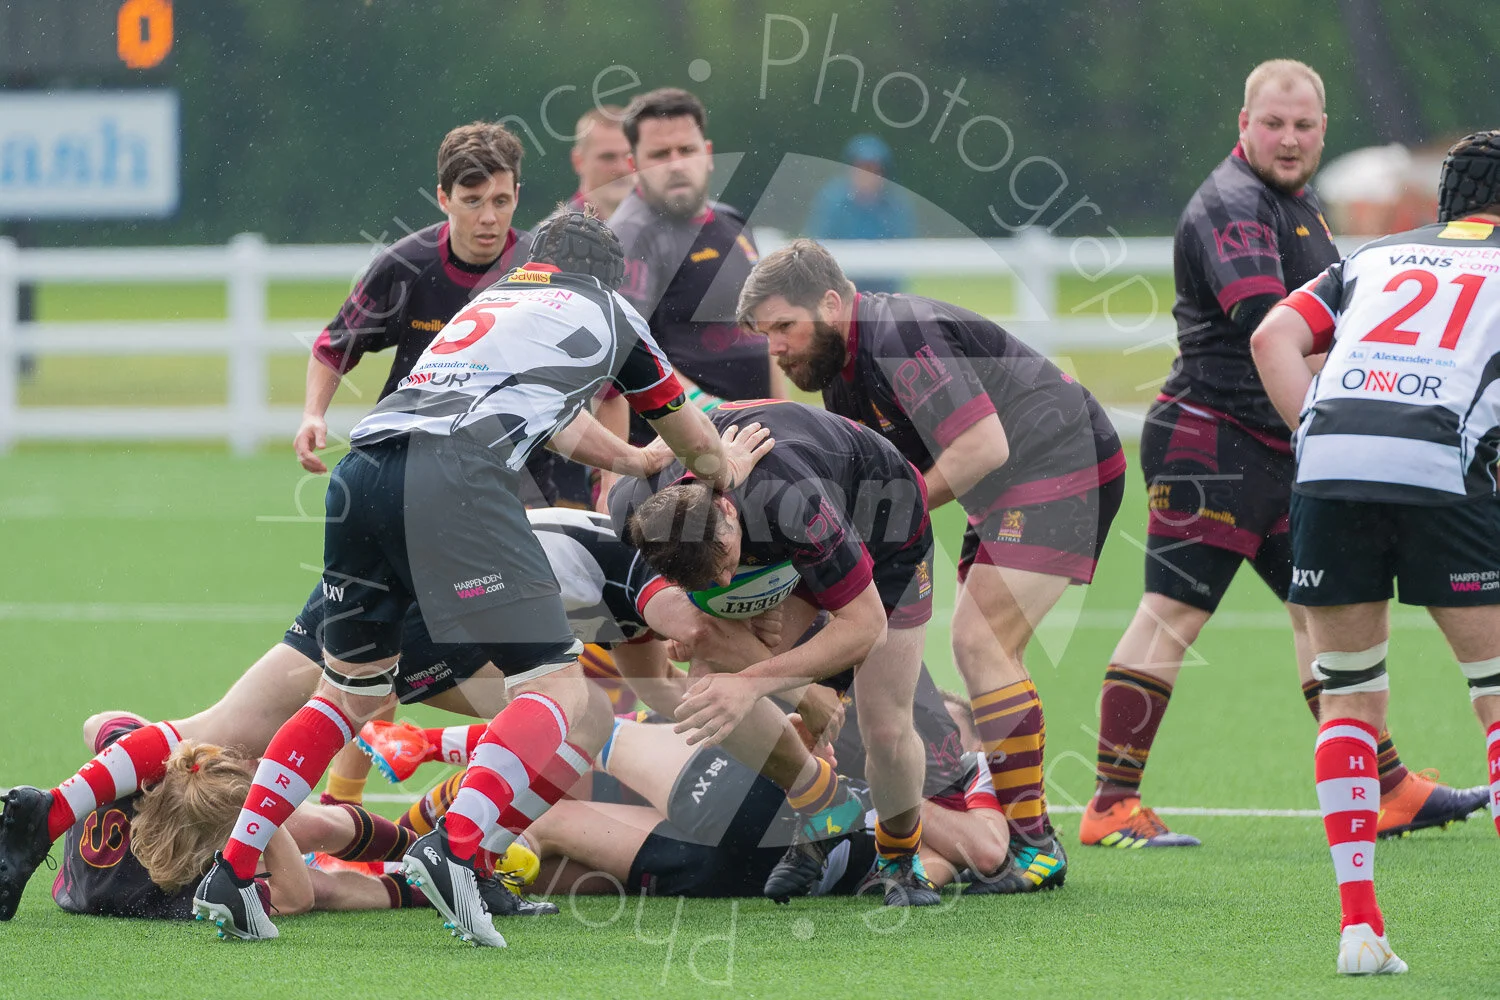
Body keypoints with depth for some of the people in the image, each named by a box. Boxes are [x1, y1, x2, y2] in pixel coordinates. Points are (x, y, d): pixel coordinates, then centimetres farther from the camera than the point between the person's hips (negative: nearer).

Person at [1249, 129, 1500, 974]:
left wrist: (1316, 431, 10)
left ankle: (1358, 926, 8)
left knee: (1349, 702, 15)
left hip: (1329, 462, 3)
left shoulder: (1375, 258, 29)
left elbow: (1274, 338, 14)